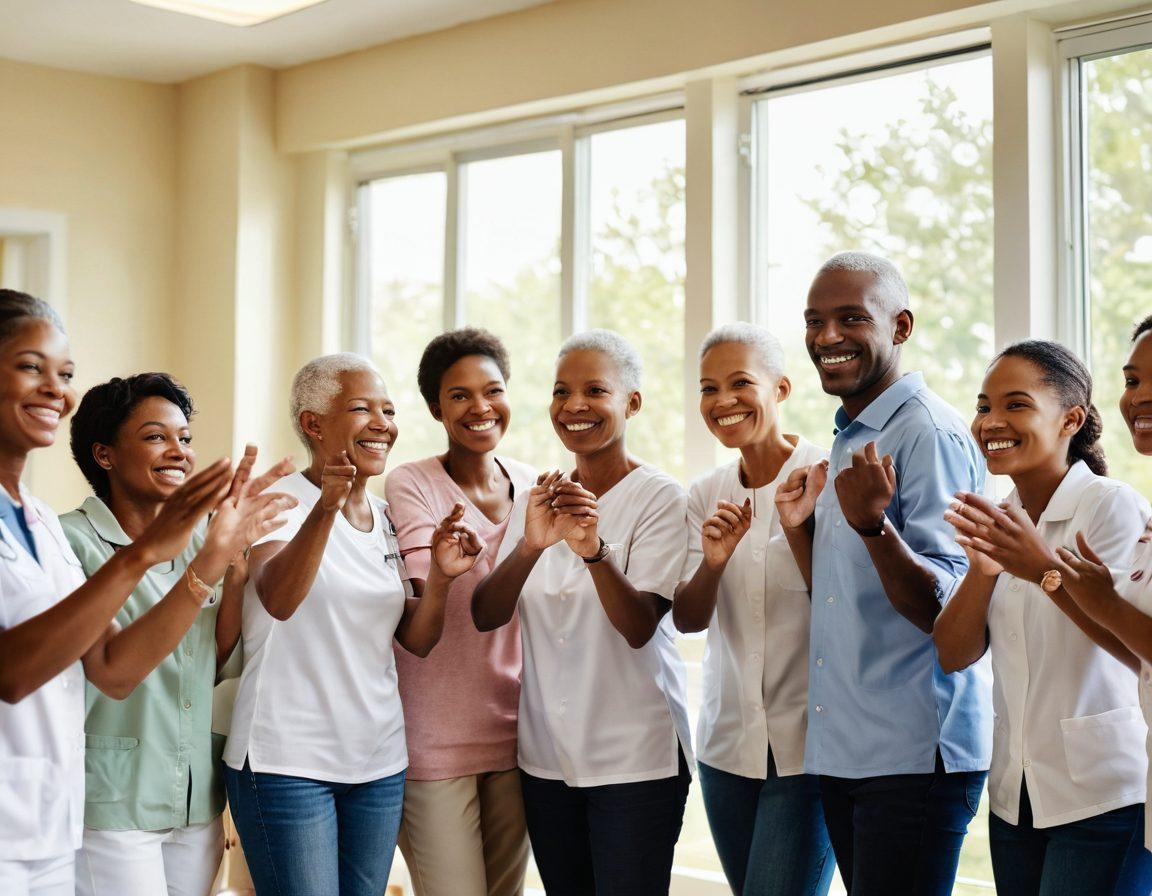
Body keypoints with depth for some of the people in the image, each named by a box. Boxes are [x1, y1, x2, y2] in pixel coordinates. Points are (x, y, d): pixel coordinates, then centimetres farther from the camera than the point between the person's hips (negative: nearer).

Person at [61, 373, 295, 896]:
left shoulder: (195, 536, 8)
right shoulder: (71, 540, -12)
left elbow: (216, 662, 3)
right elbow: (113, 675, -21)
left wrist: (239, 552, -8)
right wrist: (207, 565, -27)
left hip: (196, 802, 6)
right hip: (111, 809, -6)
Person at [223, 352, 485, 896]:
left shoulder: (387, 518, 10)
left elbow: (417, 640, 5)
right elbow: (278, 600, -28)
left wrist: (440, 577, -13)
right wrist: (326, 507, -42)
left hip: (378, 763, 6)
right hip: (288, 763, -6)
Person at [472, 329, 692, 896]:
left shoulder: (659, 497, -8)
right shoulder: (538, 498, 6)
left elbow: (639, 627, -18)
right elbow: (485, 617, -6)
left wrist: (594, 549, -36)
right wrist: (530, 546, -25)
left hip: (635, 758, -4)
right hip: (546, 754, 5)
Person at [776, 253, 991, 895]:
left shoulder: (931, 436, -13)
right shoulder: (848, 438, 15)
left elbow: (942, 612, -20)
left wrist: (873, 525, -34)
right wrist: (801, 527, 5)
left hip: (915, 755, -9)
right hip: (842, 748, 9)